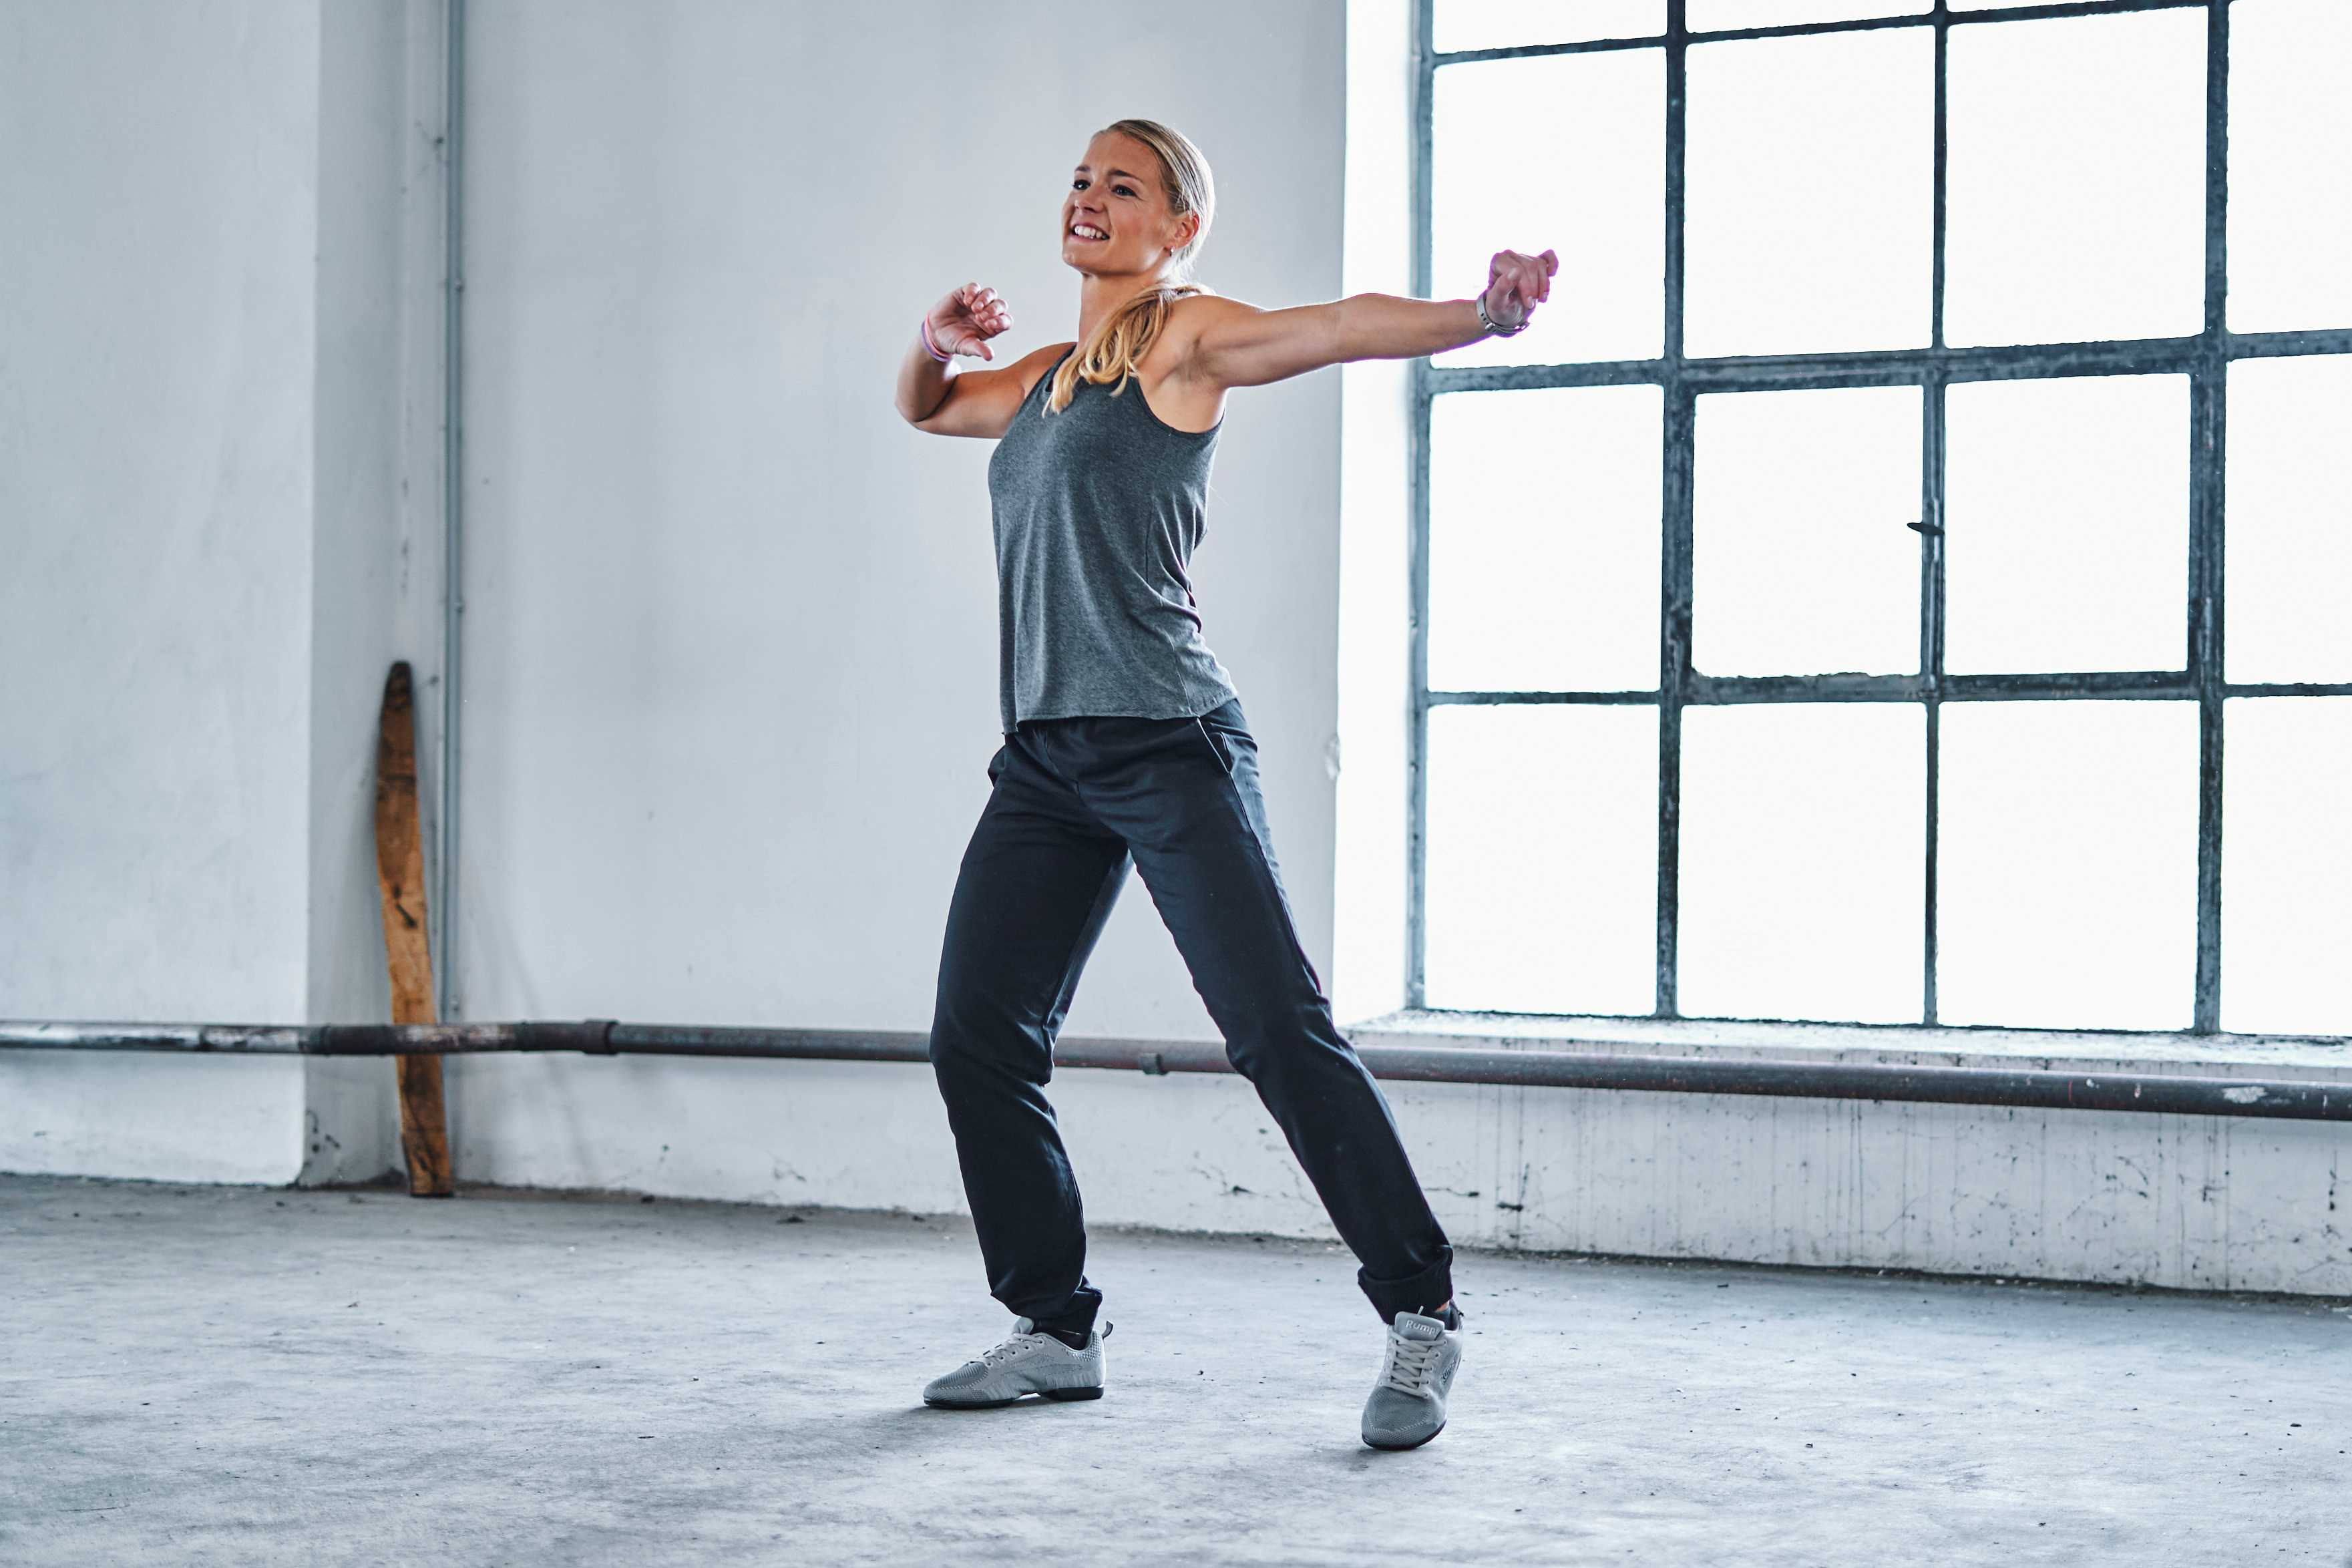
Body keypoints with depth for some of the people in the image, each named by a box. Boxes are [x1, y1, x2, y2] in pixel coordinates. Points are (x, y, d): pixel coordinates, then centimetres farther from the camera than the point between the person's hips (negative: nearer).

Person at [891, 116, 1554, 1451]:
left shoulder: (1187, 336, 1)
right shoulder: (1044, 378, 21)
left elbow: (1339, 328, -16)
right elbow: (925, 410, 39)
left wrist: (1479, 315, -35)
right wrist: (935, 343, 15)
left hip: (1167, 742, -8)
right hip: (1043, 760, 8)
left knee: (1281, 1028, -12)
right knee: (979, 1039, 5)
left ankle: (1422, 1314, -6)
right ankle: (1058, 1330, 16)